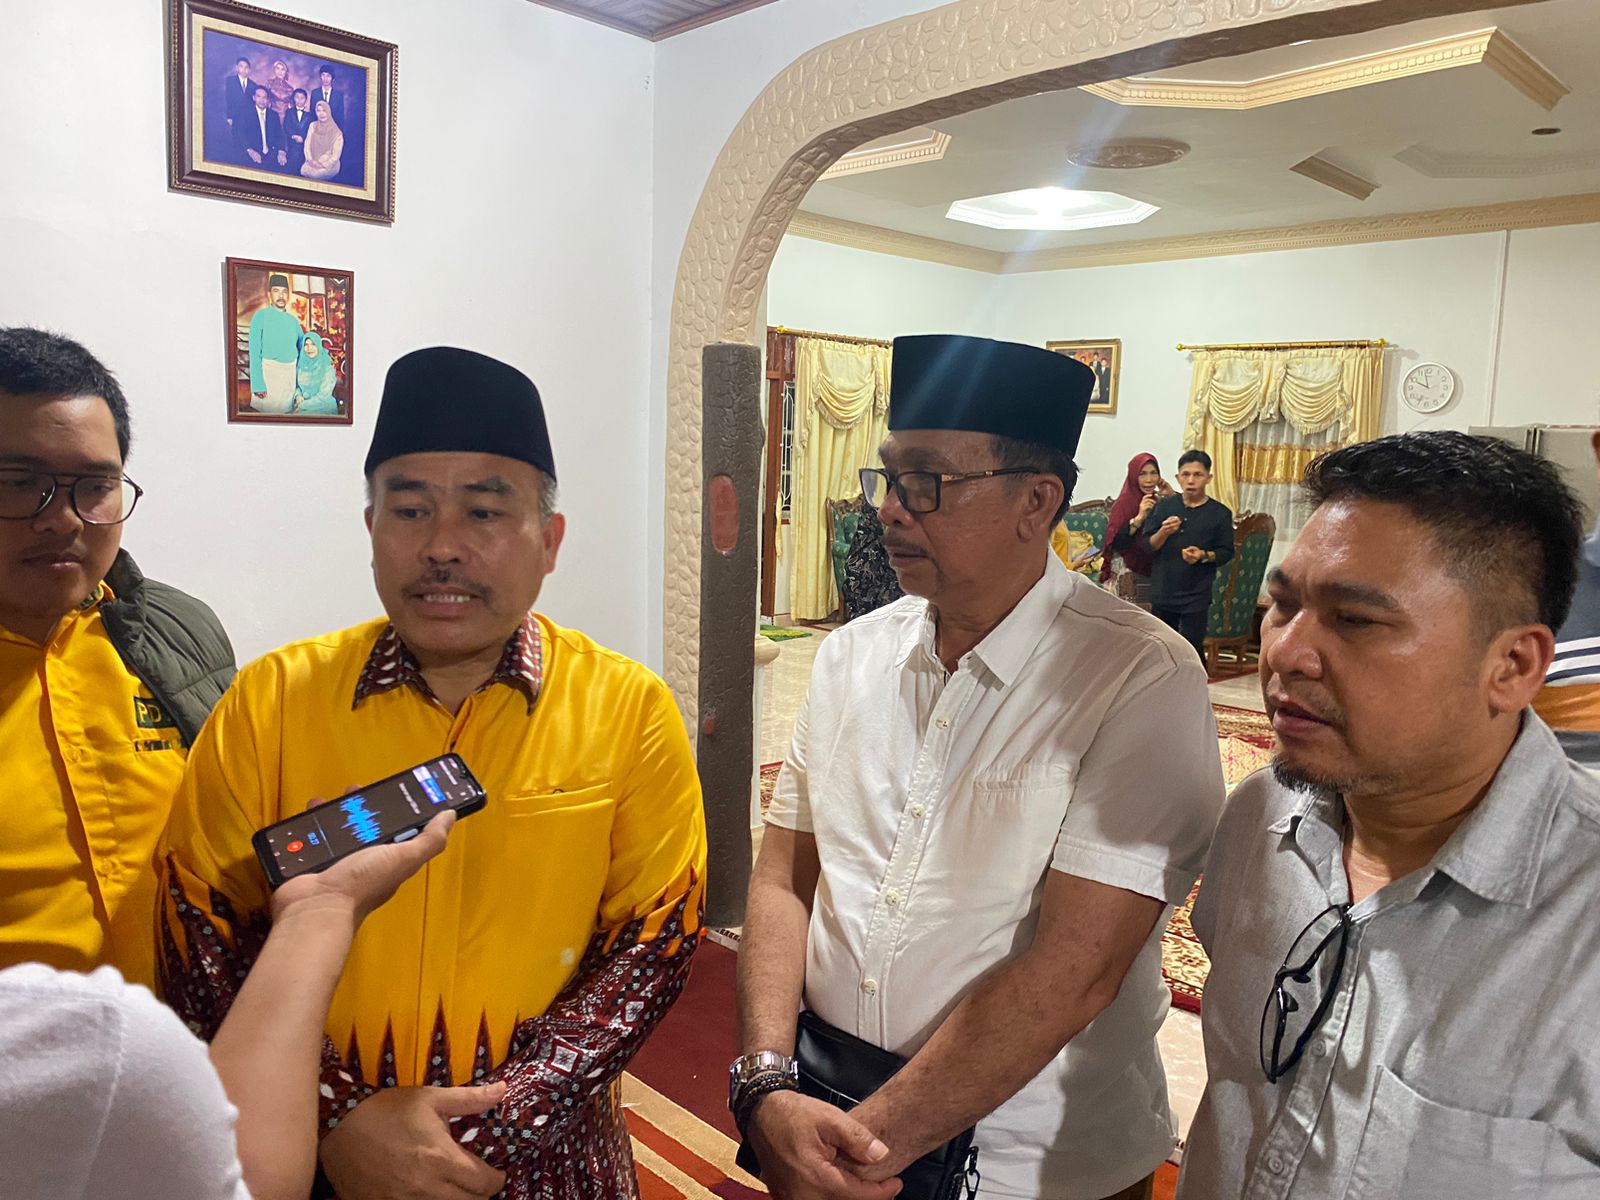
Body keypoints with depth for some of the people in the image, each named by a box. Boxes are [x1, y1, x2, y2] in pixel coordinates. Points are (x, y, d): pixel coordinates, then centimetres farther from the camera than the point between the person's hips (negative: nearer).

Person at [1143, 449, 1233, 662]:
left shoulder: (1220, 513, -2)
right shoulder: (1163, 506, 3)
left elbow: (1226, 552, 0)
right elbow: (1146, 546, 1)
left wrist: (1204, 556, -19)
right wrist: (1163, 532, -18)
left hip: (1197, 596, -3)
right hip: (1162, 592, 3)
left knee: (1192, 650, -4)